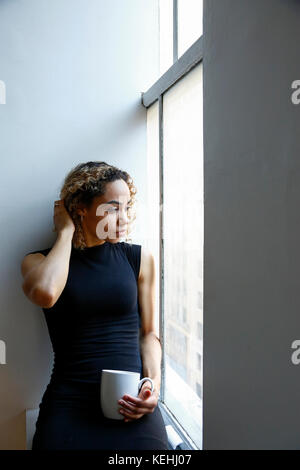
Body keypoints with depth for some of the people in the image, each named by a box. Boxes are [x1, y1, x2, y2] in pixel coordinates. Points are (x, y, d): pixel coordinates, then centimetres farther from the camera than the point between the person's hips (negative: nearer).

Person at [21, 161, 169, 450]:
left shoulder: (139, 259, 7)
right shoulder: (40, 261, 4)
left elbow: (147, 332, 12)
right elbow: (45, 293, -22)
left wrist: (154, 382, -4)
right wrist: (66, 233, -8)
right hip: (69, 404, -1)